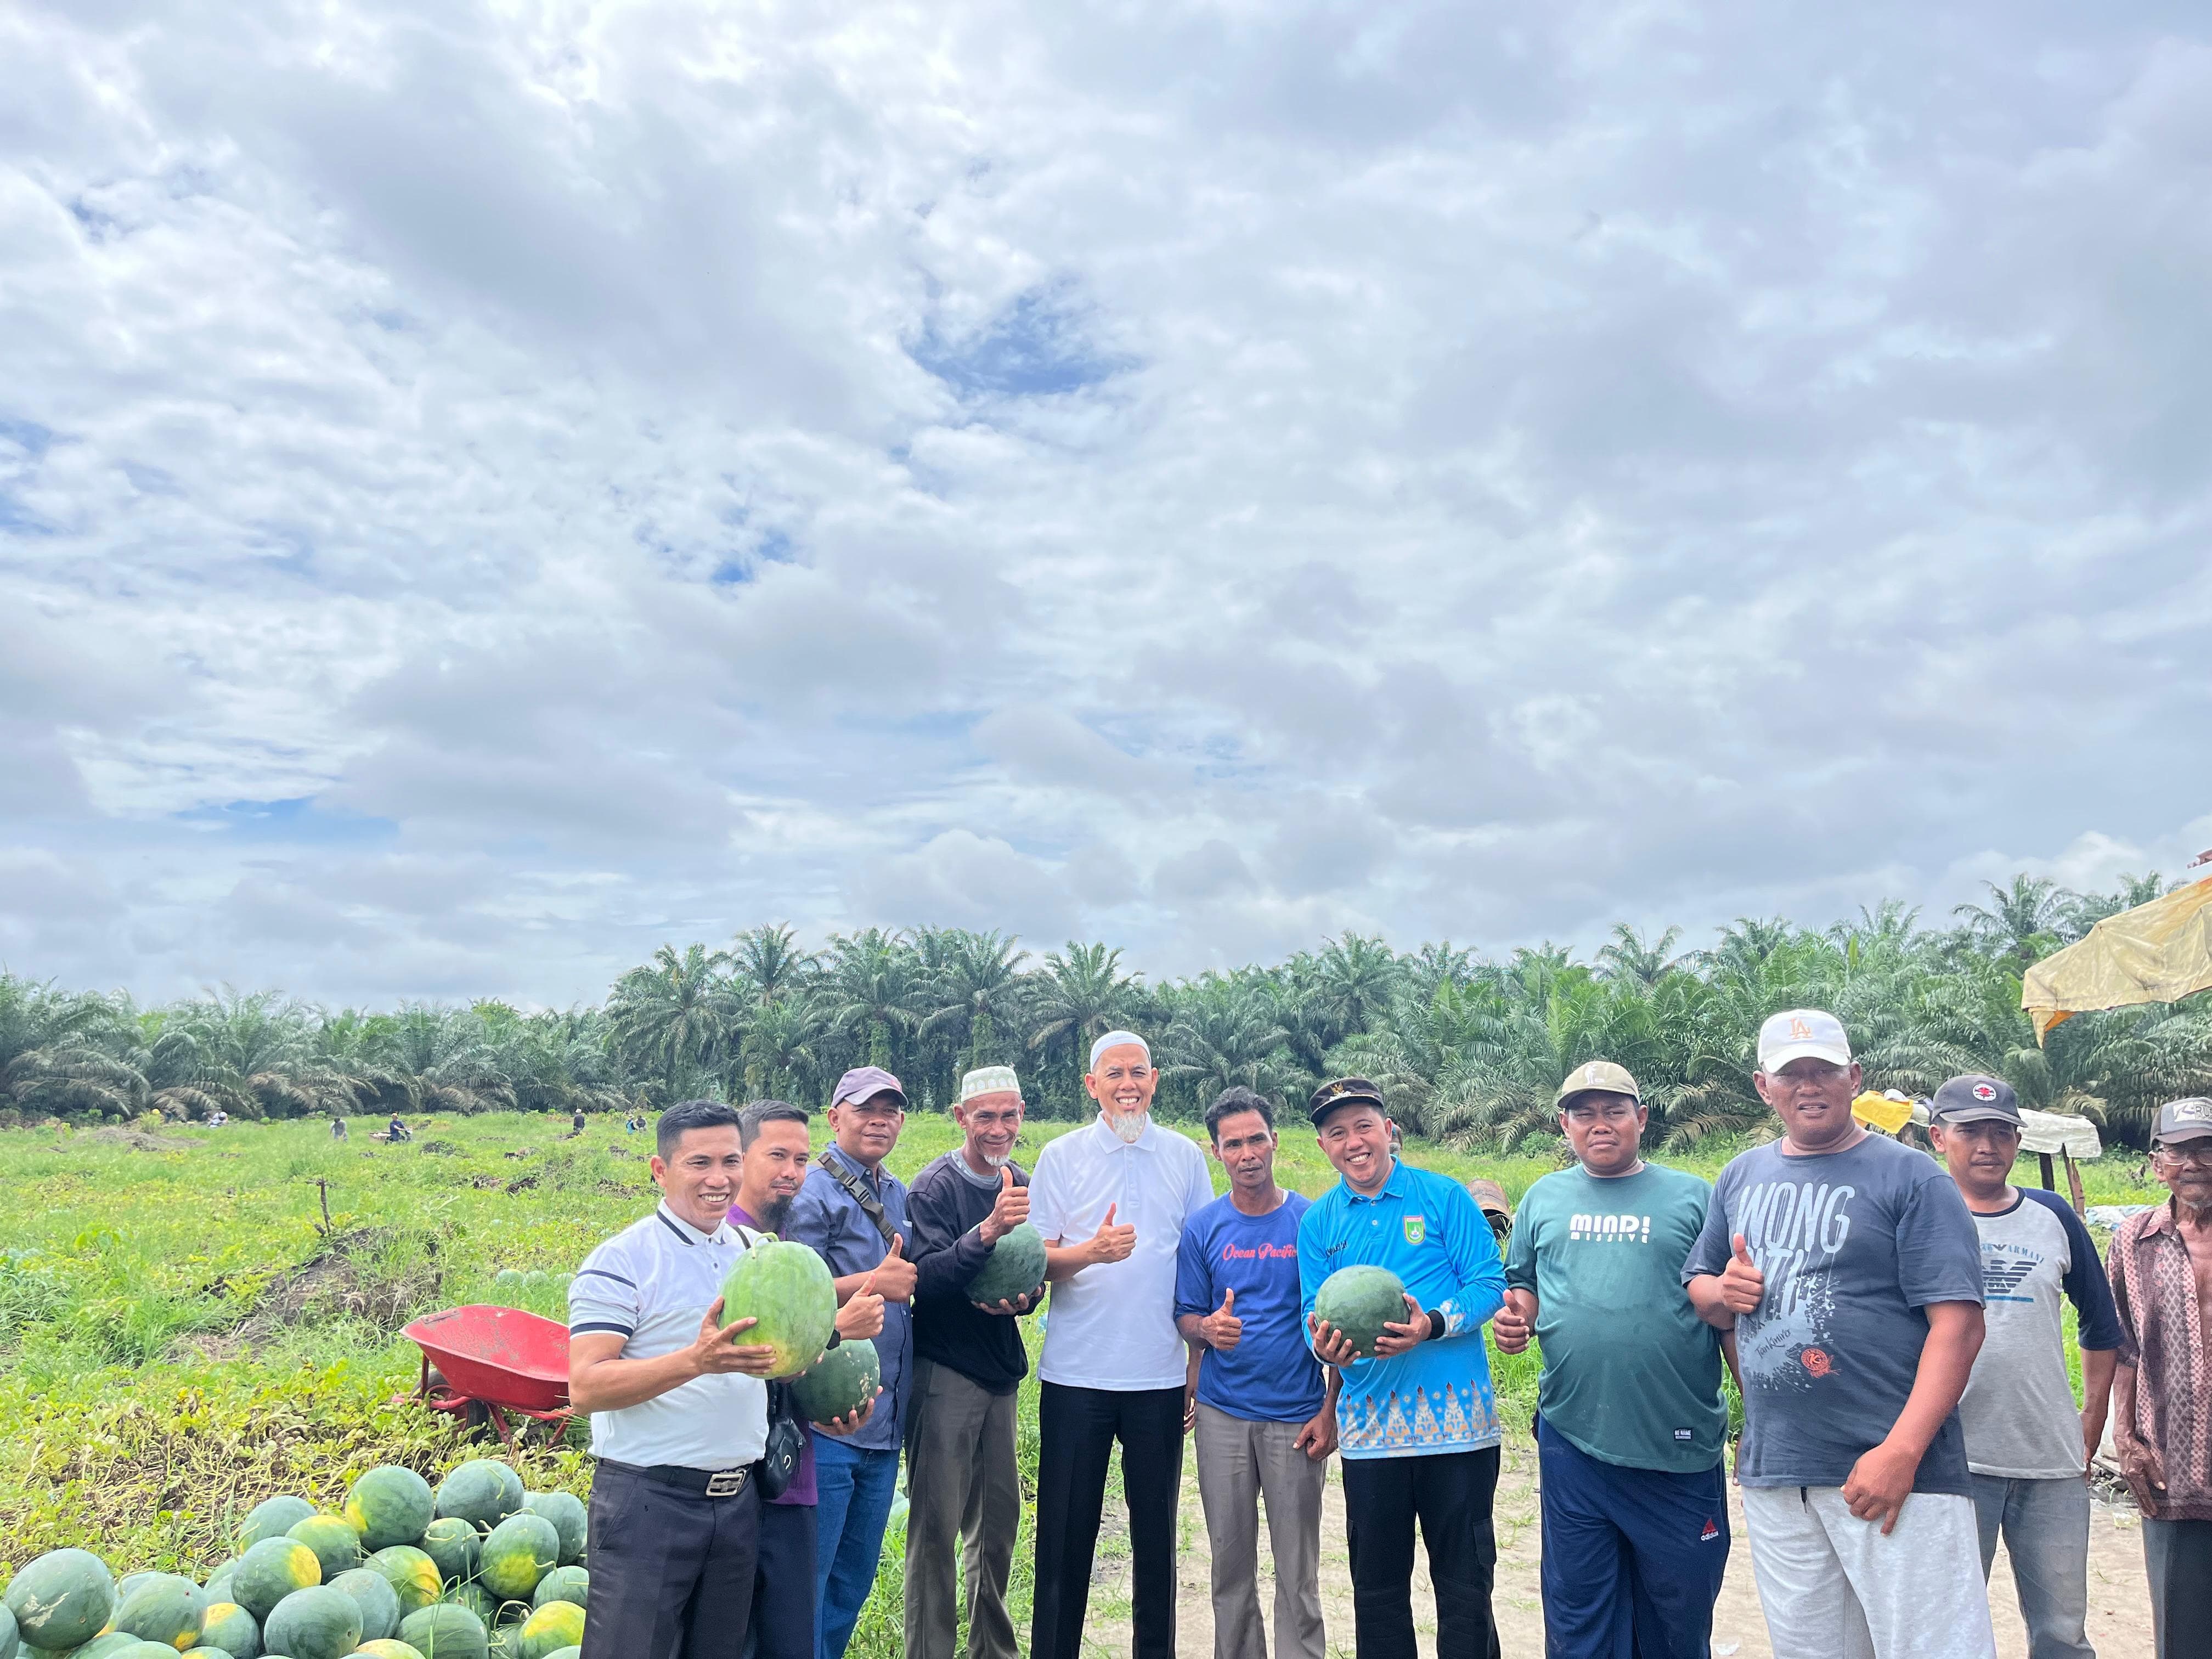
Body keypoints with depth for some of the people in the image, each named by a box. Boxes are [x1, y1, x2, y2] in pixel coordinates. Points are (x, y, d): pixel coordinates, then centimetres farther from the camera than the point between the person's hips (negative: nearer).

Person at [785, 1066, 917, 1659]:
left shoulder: (898, 1195, 13)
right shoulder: (814, 1192, -11)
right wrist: (876, 1282, -18)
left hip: (883, 1423, 8)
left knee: (855, 1577, 18)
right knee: (808, 1576, 1)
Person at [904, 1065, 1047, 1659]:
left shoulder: (1021, 1186, 6)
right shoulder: (935, 1187, -13)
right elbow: (926, 1280, -22)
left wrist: (1024, 1298, -9)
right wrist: (988, 1230, -35)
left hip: (1002, 1372, 6)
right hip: (945, 1372, -6)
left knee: (1000, 1519, 15)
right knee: (937, 1526, -3)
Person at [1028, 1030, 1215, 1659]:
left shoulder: (1184, 1156, 5)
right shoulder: (1061, 1156, 1)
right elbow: (1038, 1260, -2)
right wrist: (1091, 1252, -22)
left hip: (1160, 1373, 1)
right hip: (1075, 1372, -1)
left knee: (1156, 1528, 10)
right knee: (1065, 1530, 5)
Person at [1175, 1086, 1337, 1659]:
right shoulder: (1202, 1228, 1)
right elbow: (1185, 1315, 5)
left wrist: (1330, 1410, -5)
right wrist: (1207, 1329, -18)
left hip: (1297, 1417, -2)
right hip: (1223, 1414, 2)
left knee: (1297, 1570, 5)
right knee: (1231, 1563, 12)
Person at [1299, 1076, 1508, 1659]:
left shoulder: (1444, 1197, -2)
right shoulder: (1317, 1223, 7)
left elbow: (1489, 1284, -5)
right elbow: (1316, 1311, 5)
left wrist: (1431, 1325, -22)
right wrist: (1325, 1346, -17)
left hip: (1456, 1416, -2)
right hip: (1370, 1426, 3)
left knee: (1465, 1582, 7)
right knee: (1377, 1585, 14)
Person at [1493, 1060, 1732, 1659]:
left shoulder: (1693, 1197, 2)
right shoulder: (1544, 1199, 9)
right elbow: (1523, 1286, 18)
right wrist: (1515, 1317, -4)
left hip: (1679, 1448, -1)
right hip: (1572, 1440, 2)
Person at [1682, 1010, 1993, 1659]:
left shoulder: (1911, 1178, -4)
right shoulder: (1740, 1178, 12)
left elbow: (1958, 1324, -12)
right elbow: (1698, 1285, 22)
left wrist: (1902, 1451, -20)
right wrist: (1722, 1292, -3)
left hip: (1893, 1471, -5)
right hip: (1772, 1476, 5)